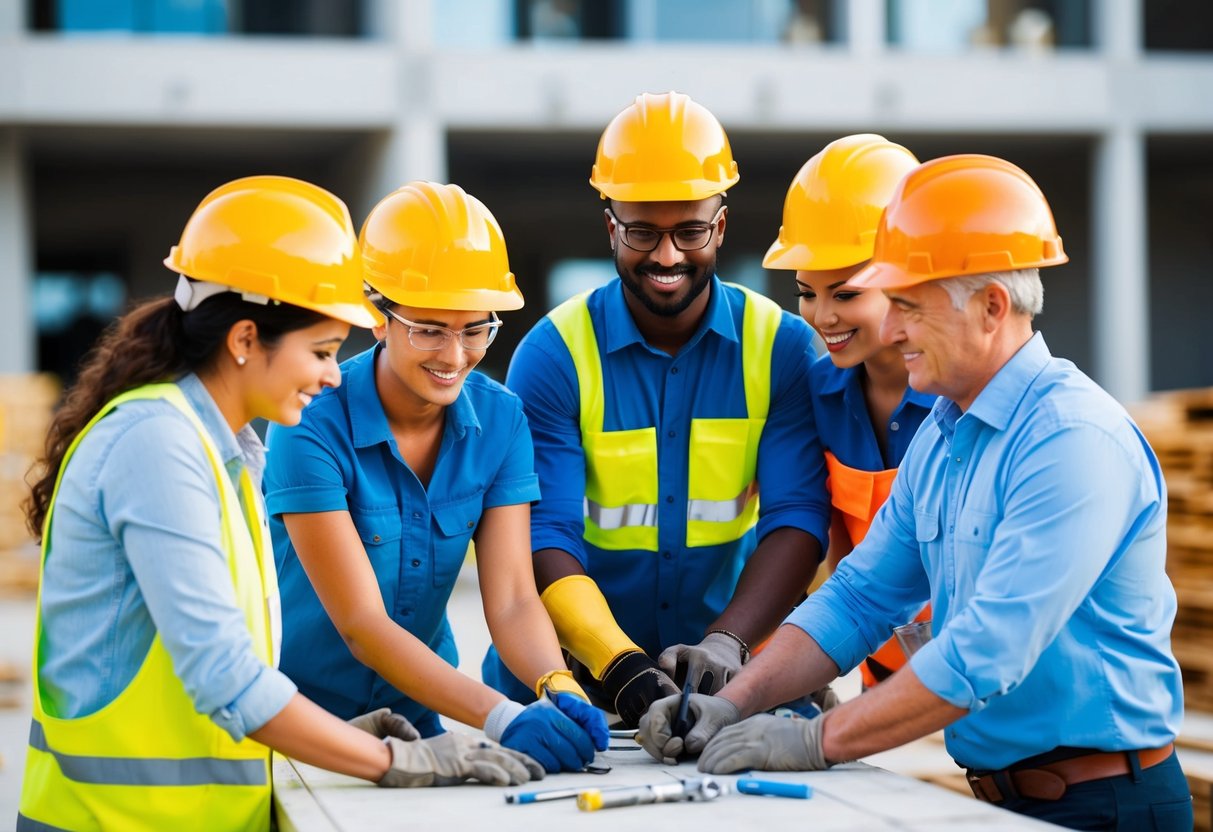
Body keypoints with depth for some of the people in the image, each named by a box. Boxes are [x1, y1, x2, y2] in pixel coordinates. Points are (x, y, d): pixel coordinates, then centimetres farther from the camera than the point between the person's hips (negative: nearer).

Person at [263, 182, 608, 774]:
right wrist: (501, 718, -32)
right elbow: (361, 625, -20)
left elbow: (511, 599, -7)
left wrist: (558, 689, -28)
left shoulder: (499, 419, -3)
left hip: (421, 719, 3)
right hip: (299, 720, -3)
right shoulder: (314, 424, -17)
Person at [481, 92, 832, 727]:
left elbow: (797, 516, -8)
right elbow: (545, 536, -12)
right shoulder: (554, 354, -5)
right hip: (575, 674, -1)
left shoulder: (782, 347, 0)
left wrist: (726, 641, -25)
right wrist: (621, 666, -28)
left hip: (731, 672, 1)